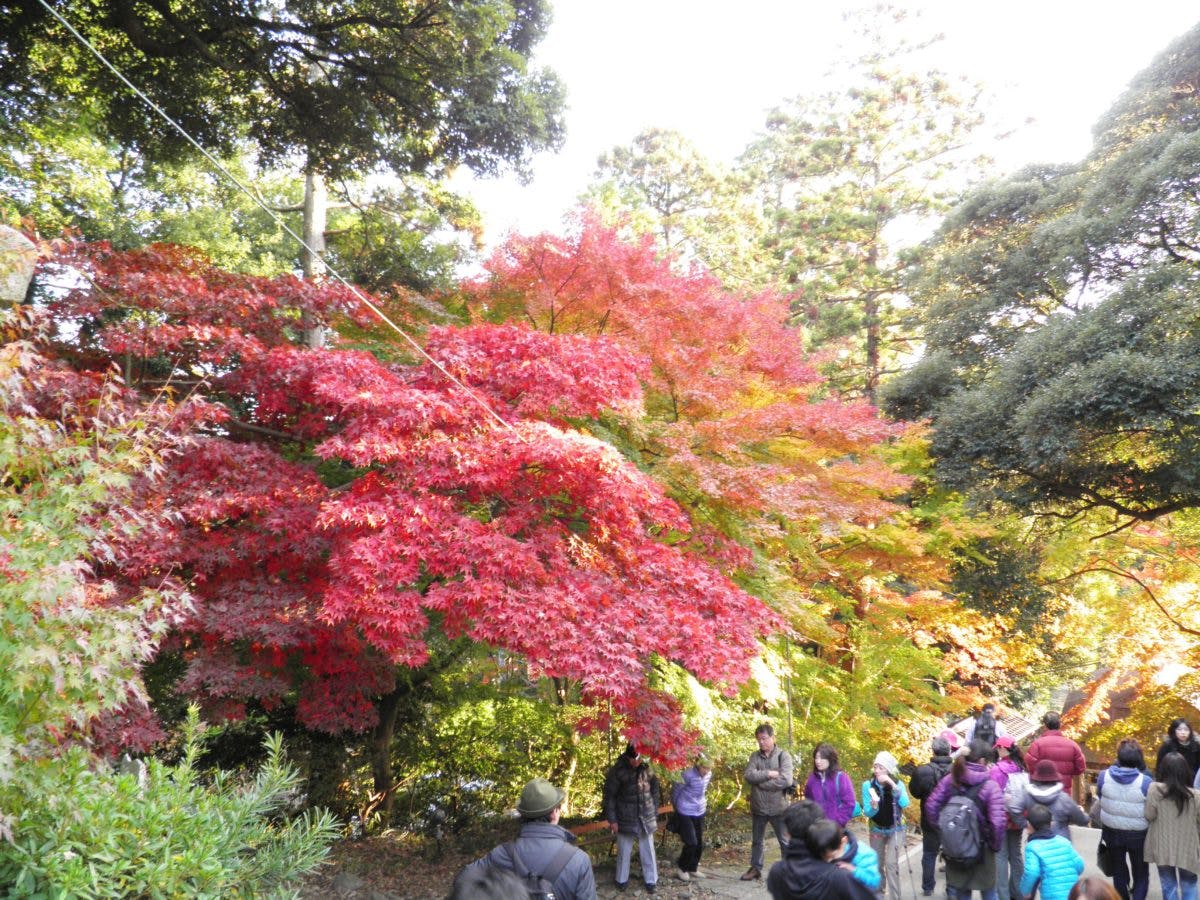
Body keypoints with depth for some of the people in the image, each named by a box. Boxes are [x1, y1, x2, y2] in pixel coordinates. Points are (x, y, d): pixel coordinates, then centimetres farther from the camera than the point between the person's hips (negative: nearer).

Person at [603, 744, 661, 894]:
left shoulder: (648, 768, -5)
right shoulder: (617, 770, -15)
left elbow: (655, 792, 6)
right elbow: (609, 796, -9)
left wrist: (654, 815, 8)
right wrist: (612, 819, -10)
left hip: (646, 818, 2)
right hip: (625, 819, -2)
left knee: (648, 851, 11)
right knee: (624, 851, 11)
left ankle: (651, 880, 27)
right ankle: (621, 880, 29)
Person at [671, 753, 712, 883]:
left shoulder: (708, 775, -3)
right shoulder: (688, 775, -23)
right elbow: (675, 792, -8)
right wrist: (677, 808, 6)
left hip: (700, 812, 6)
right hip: (686, 813, -6)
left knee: (700, 844, 10)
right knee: (691, 843, -10)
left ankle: (692, 868, 29)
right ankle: (681, 868, 11)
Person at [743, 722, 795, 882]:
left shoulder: (783, 755, -11)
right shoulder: (755, 756, 1)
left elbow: (786, 780, -24)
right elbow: (749, 775, -13)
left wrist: (760, 781, -17)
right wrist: (769, 774, -23)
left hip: (778, 808, -4)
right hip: (758, 807, 4)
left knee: (785, 842, 7)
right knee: (756, 841, 19)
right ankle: (755, 868, 34)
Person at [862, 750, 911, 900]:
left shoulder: (898, 784, -15)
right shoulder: (868, 785, -17)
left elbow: (905, 803, -32)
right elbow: (867, 812, -17)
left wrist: (893, 785, -40)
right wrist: (873, 807, -39)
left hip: (895, 830, -1)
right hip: (877, 830, 2)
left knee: (891, 863, -13)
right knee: (877, 863, 15)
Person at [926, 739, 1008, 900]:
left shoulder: (949, 780, -7)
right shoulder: (990, 786, -19)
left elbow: (931, 806, -4)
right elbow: (998, 822, -24)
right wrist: (996, 845, -8)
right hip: (982, 849, -3)